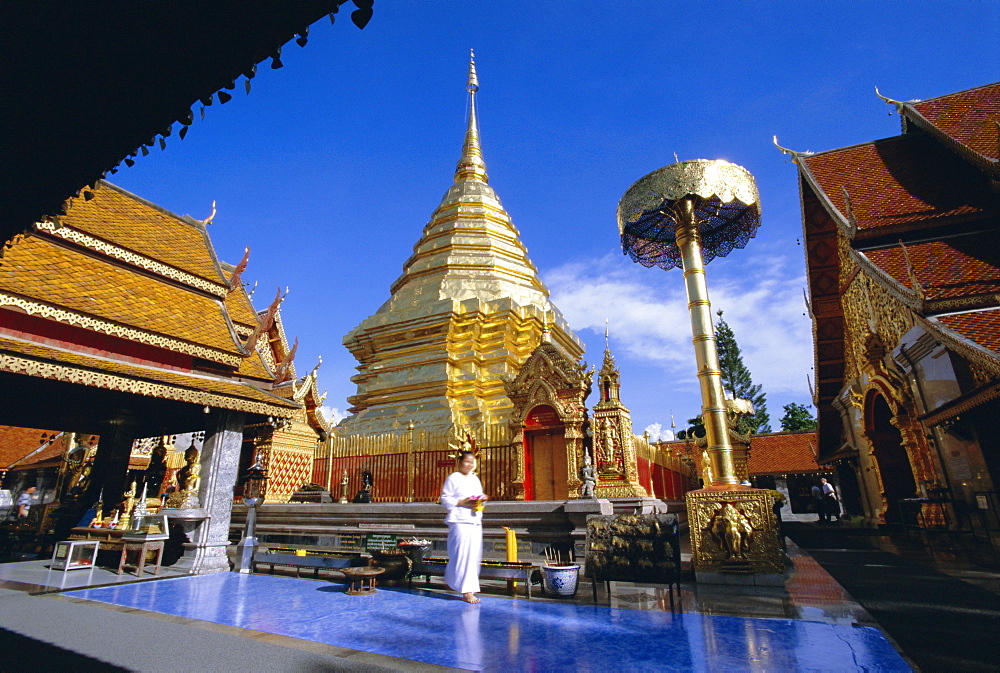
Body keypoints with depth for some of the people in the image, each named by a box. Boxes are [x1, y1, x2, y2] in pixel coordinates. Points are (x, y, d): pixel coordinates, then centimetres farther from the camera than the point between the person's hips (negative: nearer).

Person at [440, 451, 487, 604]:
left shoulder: (475, 479, 17)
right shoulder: (453, 478, -4)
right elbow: (445, 499, -7)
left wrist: (481, 499, -1)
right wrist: (462, 502, -17)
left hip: (475, 521, 7)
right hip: (460, 521, -7)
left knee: (475, 554, 10)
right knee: (463, 554, -10)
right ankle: (467, 591, -3)